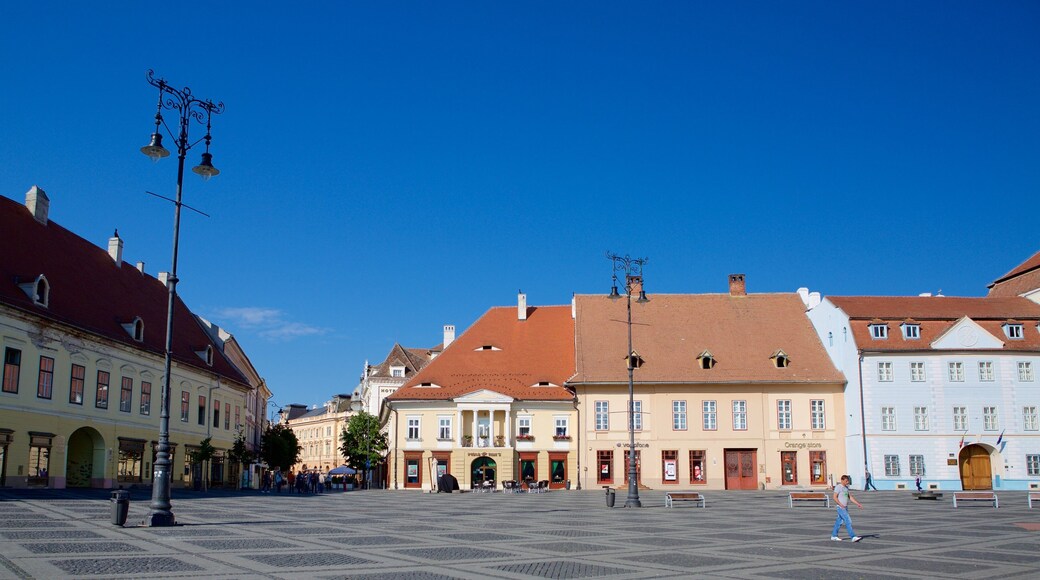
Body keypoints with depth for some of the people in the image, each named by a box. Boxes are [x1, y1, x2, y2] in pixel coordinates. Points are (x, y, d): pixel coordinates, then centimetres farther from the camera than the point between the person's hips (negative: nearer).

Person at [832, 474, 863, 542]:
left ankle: (834, 536, 21)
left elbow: (850, 497, 16)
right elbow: (835, 497, -16)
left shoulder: (846, 487, 14)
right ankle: (853, 537, -15)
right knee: (848, 522, -13)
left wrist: (858, 504, 8)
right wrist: (841, 505, -25)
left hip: (845, 508, 8)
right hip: (841, 508, -8)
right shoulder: (838, 487, -11)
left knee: (839, 522, 13)